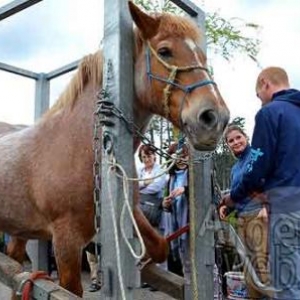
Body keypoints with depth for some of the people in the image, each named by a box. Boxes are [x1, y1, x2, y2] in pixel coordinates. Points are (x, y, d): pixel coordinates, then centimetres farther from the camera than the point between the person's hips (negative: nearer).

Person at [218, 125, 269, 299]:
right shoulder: (235, 168, 21)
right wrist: (226, 206, 5)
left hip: (260, 214, -8)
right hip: (242, 218, 8)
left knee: (262, 263, -13)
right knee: (249, 264, 12)